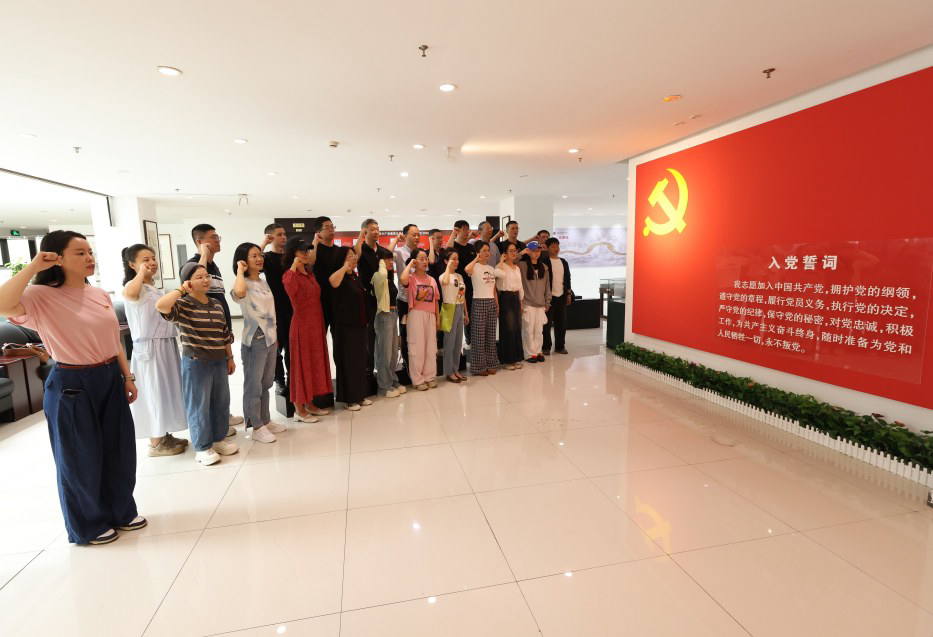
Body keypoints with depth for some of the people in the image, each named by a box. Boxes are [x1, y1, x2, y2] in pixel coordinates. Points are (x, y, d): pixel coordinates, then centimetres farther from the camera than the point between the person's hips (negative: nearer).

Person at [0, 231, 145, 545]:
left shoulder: (100, 294, 5)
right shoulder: (42, 296, -12)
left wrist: (128, 377, 10)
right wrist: (33, 267, -24)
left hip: (110, 380, 6)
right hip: (71, 386, -6)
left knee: (119, 450, 16)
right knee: (81, 457, 10)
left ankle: (121, 511, 36)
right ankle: (88, 526, 31)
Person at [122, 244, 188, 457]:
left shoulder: (155, 288, 15)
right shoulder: (134, 287, -14)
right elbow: (129, 293, -40)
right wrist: (141, 272, -26)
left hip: (166, 345, 9)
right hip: (150, 347, -9)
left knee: (167, 390, 15)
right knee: (155, 393, 0)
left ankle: (165, 436, 27)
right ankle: (155, 444, 13)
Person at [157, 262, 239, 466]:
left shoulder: (216, 305, 8)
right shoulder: (182, 305, -10)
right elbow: (160, 305, -33)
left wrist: (230, 358, 14)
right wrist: (182, 289, -21)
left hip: (219, 362, 6)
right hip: (195, 363, -6)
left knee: (221, 402, 14)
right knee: (199, 405, 5)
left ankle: (219, 439, 31)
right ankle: (202, 448, 19)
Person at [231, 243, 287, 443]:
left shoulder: (264, 282, 12)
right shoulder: (244, 284, -12)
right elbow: (238, 292, -39)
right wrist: (240, 270, -21)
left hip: (270, 337, 8)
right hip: (254, 340, -8)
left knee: (266, 383, 16)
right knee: (254, 384, 2)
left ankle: (266, 421, 28)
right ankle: (257, 427, 12)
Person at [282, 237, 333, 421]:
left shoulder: (310, 274, 10)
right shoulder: (290, 275, -14)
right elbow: (289, 284, -37)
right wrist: (294, 266, -31)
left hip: (316, 324, 8)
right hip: (301, 325, -8)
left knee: (315, 363, 14)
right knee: (302, 364, 0)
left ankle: (310, 404, 26)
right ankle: (299, 409, 12)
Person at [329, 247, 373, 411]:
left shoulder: (355, 277, 12)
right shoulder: (341, 278, -13)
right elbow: (332, 280, -39)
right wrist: (345, 266, -26)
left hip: (359, 325, 8)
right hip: (345, 326, -8)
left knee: (360, 360, 13)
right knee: (348, 362, 0)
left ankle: (360, 395, 24)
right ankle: (349, 398, 11)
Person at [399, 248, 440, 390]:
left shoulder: (431, 280, 13)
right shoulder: (411, 278, -4)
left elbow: (435, 301, 15)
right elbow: (402, 279, -29)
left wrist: (438, 317, 10)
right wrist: (410, 264, -13)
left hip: (430, 315, 5)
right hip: (416, 314, -5)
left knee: (431, 346, 8)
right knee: (417, 347, -1)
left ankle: (430, 376, 20)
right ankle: (418, 380, 8)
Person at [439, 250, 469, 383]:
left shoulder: (459, 276, 13)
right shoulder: (444, 276, -9)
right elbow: (445, 282, -36)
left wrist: (466, 312, 15)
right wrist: (448, 266, -24)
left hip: (460, 310, 7)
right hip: (450, 309, -7)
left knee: (458, 342, 12)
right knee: (450, 342, -1)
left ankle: (455, 369, 23)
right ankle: (449, 372, 9)